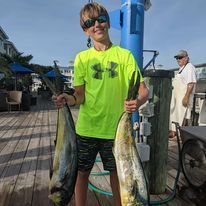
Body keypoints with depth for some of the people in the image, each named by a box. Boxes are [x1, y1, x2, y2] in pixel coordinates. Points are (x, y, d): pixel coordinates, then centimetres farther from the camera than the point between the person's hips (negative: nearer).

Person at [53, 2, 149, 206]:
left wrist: (138, 101, -29)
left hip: (115, 128, -1)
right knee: (82, 172, 14)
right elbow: (80, 95, -1)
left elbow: (142, 89, -7)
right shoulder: (82, 57, 3)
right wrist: (68, 99, -23)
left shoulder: (124, 55, -2)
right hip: (86, 127, 2)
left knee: (116, 173, 14)